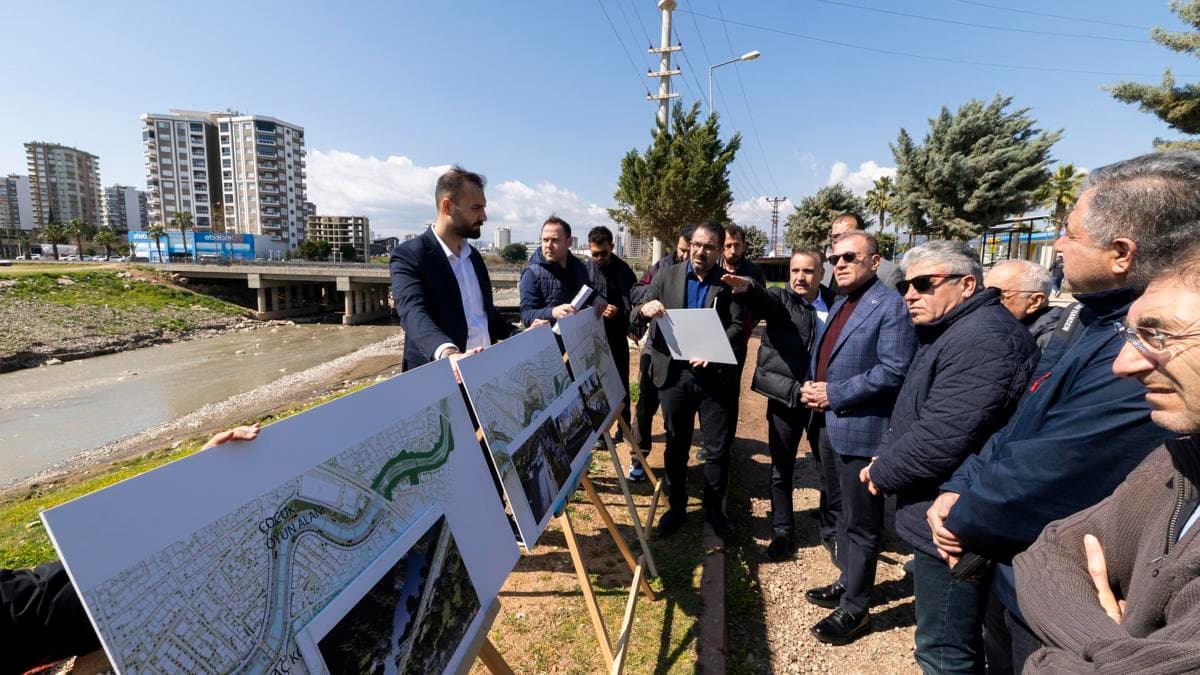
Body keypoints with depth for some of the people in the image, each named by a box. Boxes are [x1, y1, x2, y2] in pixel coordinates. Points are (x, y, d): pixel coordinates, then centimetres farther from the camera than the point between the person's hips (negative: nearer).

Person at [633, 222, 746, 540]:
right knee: (676, 445, 13)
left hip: (716, 375, -1)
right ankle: (676, 505, 30)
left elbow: (737, 326, -6)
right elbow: (636, 314, 2)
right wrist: (644, 309, -23)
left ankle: (714, 508, 28)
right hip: (675, 373, 1)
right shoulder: (667, 276, 5)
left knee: (717, 448, 6)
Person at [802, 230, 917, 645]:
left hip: (860, 428, -9)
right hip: (829, 423, 9)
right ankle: (849, 581, 39)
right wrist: (814, 389, 1)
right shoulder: (839, 304, 15)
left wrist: (834, 395, -20)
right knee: (840, 510, 21)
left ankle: (855, 608, 19)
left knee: (860, 521, 5)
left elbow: (895, 370, -22)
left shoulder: (890, 305, -14)